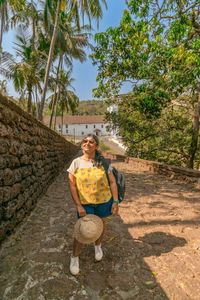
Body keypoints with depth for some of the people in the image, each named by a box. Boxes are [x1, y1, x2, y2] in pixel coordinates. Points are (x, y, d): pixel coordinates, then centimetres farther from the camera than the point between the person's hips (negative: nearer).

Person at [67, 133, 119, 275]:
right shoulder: (76, 162, -10)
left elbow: (112, 182, -3)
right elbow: (72, 185, -8)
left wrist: (115, 201, -6)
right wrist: (78, 205, -12)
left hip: (104, 201, 2)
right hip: (85, 203, -1)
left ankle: (98, 246, 54)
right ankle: (75, 257, 35)